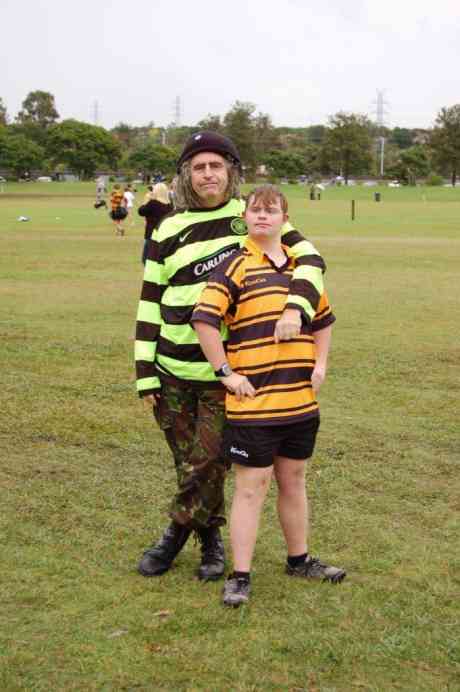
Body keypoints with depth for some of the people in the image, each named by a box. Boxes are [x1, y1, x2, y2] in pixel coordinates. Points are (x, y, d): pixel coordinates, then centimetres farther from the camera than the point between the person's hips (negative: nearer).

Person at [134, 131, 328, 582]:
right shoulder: (169, 231, 3)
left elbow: (309, 259, -7)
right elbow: (150, 302, 6)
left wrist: (296, 308, -26)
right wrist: (145, 372, 2)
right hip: (171, 371, 2)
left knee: (207, 463, -1)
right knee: (187, 461, 10)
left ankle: (177, 533, 21)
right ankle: (210, 540, 29)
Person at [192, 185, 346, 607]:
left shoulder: (303, 266, 12)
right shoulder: (235, 267, -6)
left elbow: (323, 319, 26)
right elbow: (204, 319, -16)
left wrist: (320, 364, 13)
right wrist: (226, 373, -15)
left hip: (301, 399, 6)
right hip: (253, 401, -6)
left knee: (293, 481, 18)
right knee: (251, 486, -1)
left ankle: (299, 560, 33)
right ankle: (240, 576, 7)